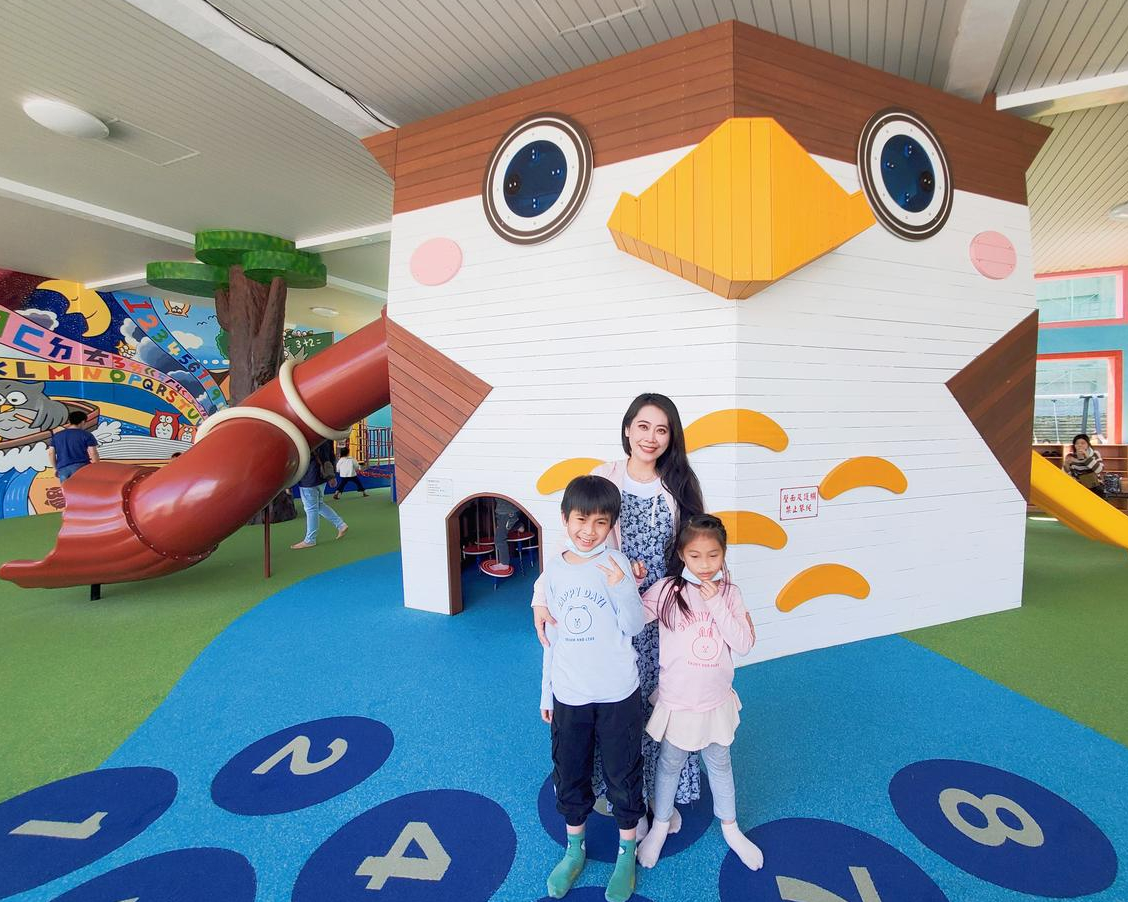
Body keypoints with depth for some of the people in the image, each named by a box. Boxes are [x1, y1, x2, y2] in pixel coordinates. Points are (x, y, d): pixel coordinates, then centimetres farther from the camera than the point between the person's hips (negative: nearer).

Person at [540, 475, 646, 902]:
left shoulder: (616, 563, -13)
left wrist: (621, 587, -30)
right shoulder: (554, 568, -3)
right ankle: (574, 850, 44)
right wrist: (546, 692, 11)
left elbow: (634, 628, -13)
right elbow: (553, 633, 6)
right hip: (568, 694, 3)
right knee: (569, 776, 20)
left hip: (617, 694, -3)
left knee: (623, 776, 15)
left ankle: (627, 853, 40)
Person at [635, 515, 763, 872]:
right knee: (670, 765, 19)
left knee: (720, 765, 24)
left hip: (716, 700, 2)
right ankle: (660, 826, 44)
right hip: (677, 702, -2)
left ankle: (730, 827, 48)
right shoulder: (667, 590, -18)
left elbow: (744, 645, -14)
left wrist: (716, 604, -23)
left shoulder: (729, 593, -9)